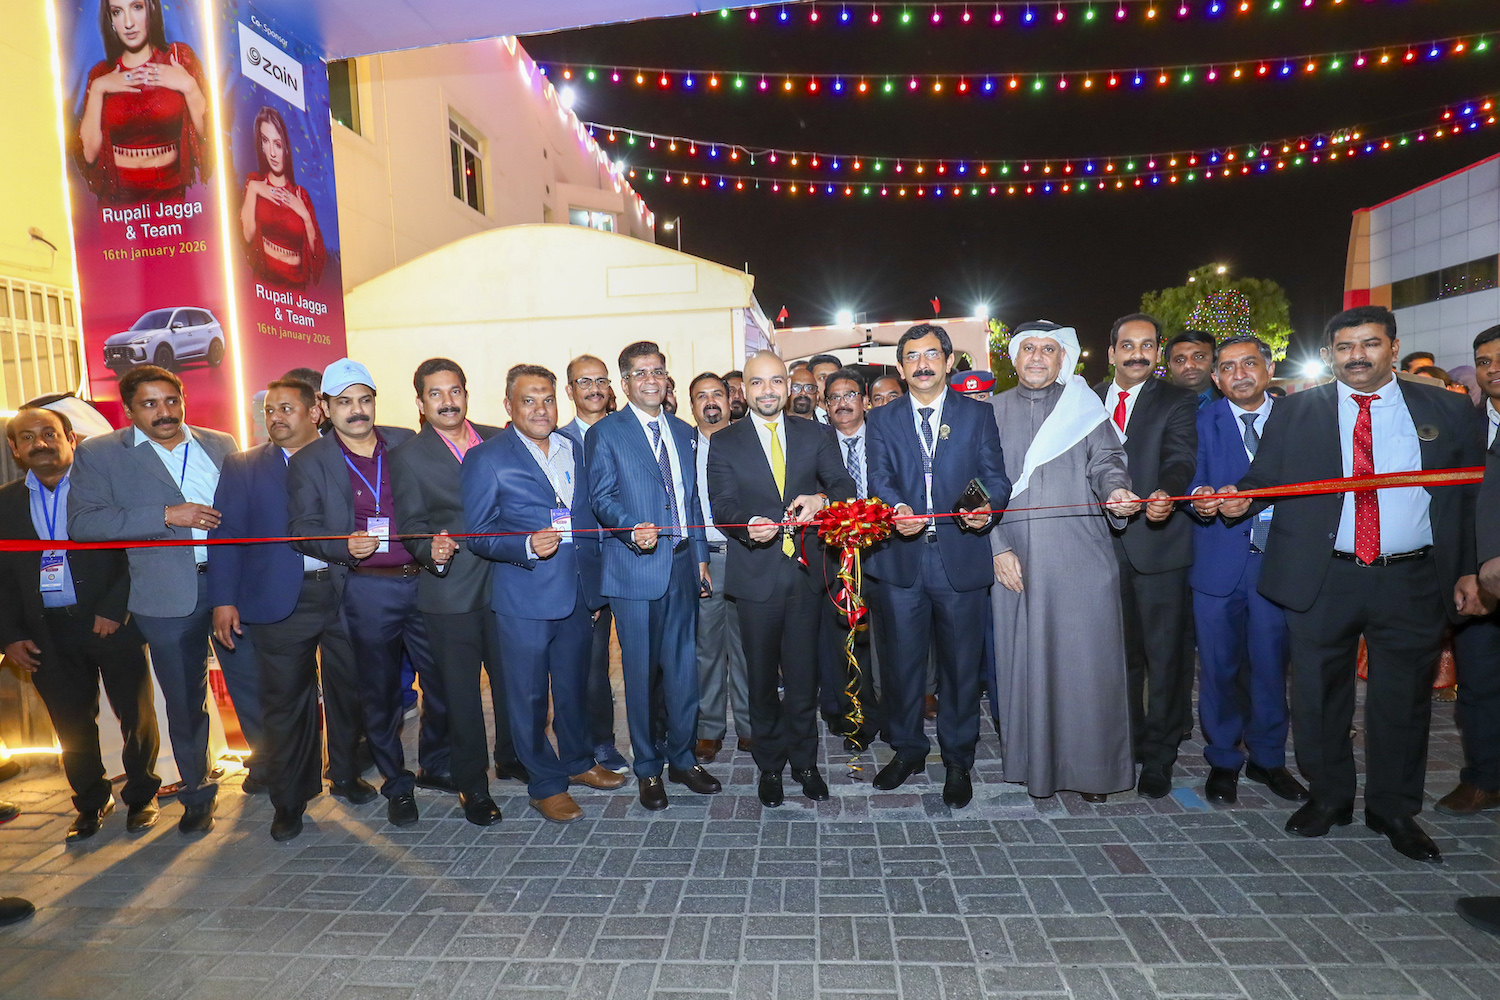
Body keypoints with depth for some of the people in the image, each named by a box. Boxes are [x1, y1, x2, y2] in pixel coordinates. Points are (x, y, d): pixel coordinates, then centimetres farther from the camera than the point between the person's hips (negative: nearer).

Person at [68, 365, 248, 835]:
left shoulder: (220, 444, 9)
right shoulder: (98, 454, 1)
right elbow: (82, 522, -9)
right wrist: (166, 515, -18)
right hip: (168, 597, -1)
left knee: (253, 682, 9)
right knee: (184, 702, 12)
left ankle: (267, 765, 31)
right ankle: (197, 792, 31)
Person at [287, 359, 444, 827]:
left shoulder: (407, 443, 8)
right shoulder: (308, 463, 3)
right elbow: (302, 529, 0)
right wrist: (345, 546, -19)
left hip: (424, 579, 2)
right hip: (367, 590, -2)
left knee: (443, 681, 8)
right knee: (380, 692, 9)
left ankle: (435, 764, 31)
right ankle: (397, 783, 27)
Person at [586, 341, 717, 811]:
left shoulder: (682, 431, 16)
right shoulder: (604, 433, -1)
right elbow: (603, 497, -8)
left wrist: (700, 554, 13)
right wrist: (633, 530, -26)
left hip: (682, 563, 5)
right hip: (637, 567, -5)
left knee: (683, 666, 11)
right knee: (640, 671, 4)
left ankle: (682, 758, 28)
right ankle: (648, 768, 21)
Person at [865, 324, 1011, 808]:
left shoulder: (977, 414, 9)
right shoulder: (882, 420, 10)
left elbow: (995, 475, 1)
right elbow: (879, 477, -3)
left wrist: (988, 505, -21)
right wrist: (897, 507, -25)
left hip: (961, 556, 0)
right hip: (901, 558, 1)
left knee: (962, 662, 8)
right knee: (902, 660, 10)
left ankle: (958, 760, 26)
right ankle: (907, 750, 31)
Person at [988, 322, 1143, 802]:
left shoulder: (1085, 406, 11)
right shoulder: (994, 411, 10)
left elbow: (1105, 461, 1)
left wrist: (1117, 490, -23)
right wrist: (998, 547, -4)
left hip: (1080, 555, 0)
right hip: (1014, 559, 1)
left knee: (1085, 656, 0)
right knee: (1024, 658, 4)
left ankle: (1090, 766, 15)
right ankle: (1032, 761, 18)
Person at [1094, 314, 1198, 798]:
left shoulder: (1178, 402, 2)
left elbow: (1180, 459, -14)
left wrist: (1165, 492, -34)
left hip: (1158, 544, -3)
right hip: (1104, 543, 3)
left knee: (1165, 653, 4)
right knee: (1118, 650, 12)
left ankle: (1158, 756, 20)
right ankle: (1127, 743, 29)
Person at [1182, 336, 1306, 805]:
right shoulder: (1201, 421, 3)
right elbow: (1191, 479, -6)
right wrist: (1200, 497, -28)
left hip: (1277, 558, 2)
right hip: (1219, 559, -1)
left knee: (1271, 663, 9)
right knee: (1219, 665, 5)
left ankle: (1266, 758, 29)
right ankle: (1223, 761, 22)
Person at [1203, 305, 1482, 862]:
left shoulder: (1445, 411, 7)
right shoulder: (1295, 413, 4)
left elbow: (1466, 498, 8)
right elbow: (1264, 477, 0)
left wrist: (1466, 570, 5)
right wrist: (1237, 500, -22)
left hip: (1413, 582, 1)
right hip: (1322, 580, -1)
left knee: (1403, 700, 11)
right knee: (1319, 695, 9)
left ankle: (1393, 811, 30)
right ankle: (1329, 798, 29)